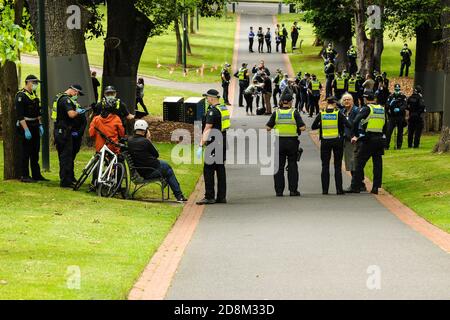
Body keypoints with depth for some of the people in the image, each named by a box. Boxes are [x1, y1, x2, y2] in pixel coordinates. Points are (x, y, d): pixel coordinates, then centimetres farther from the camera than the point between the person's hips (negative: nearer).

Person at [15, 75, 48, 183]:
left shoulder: (34, 95, 15)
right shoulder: (20, 96, -13)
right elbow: (20, 116, -19)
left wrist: (40, 125, 13)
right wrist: (26, 130, -23)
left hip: (35, 127, 9)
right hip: (25, 127, -9)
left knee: (35, 152, 11)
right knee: (25, 153, -5)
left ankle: (36, 175, 16)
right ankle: (24, 176, -1)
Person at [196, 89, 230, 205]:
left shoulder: (212, 111, -15)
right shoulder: (224, 109, 13)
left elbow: (207, 130, -19)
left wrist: (201, 145, -19)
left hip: (214, 143, -9)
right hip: (223, 141, 9)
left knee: (208, 169, -6)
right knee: (220, 169, 11)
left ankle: (209, 197, -7)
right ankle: (221, 196, 12)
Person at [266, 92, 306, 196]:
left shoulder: (276, 113, -1)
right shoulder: (294, 113, -5)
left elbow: (268, 128, -2)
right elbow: (302, 127, -12)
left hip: (279, 142, 1)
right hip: (292, 141, -1)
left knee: (279, 166, 7)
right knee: (292, 166, 7)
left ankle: (279, 190, 5)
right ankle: (293, 190, 5)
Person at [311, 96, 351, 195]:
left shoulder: (321, 114, -2)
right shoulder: (338, 113, -6)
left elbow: (313, 127, 1)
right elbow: (349, 125, -12)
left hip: (325, 141, 1)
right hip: (337, 141, -1)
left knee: (325, 166, 7)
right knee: (338, 166, 6)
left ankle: (325, 189, 4)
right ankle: (339, 189, 3)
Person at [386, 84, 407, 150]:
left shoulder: (403, 97, 3)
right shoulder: (391, 97, 8)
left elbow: (405, 105, -9)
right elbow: (387, 106, 2)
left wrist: (399, 109, -26)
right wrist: (390, 104, -20)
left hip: (400, 116, 0)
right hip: (392, 116, 0)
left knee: (400, 131, 4)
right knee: (389, 131, -9)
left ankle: (399, 146, 12)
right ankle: (386, 145, -8)